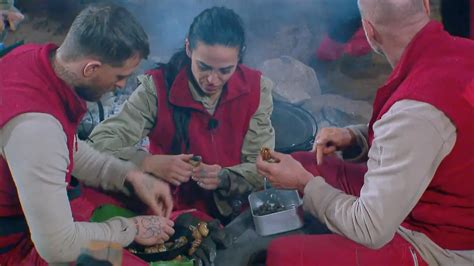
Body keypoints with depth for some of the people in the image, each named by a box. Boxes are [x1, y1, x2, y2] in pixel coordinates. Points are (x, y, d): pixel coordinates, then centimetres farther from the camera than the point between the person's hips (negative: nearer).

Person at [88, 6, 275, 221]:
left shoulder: (256, 89, -5)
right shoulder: (158, 86, -11)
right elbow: (100, 141, -14)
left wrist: (224, 178, -24)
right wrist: (149, 163, -32)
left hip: (237, 216, 0)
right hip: (170, 213, 0)